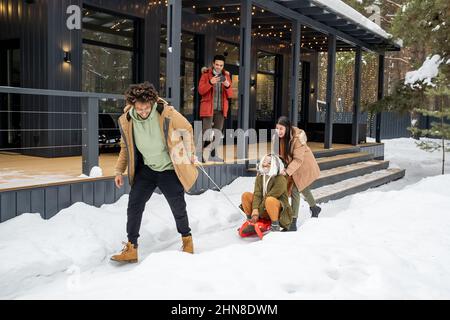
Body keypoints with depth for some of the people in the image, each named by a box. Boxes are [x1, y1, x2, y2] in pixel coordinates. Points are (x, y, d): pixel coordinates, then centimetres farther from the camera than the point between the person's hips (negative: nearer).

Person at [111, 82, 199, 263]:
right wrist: (119, 170, 7)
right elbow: (126, 146, 7)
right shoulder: (126, 120, -11)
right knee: (134, 205, -6)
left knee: (178, 208, 6)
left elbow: (186, 129, -5)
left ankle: (186, 238, 34)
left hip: (169, 169, -3)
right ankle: (131, 249, 5)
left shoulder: (166, 114, -22)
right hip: (146, 169, 3)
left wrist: (190, 154, 2)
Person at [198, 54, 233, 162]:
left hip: (221, 109, 4)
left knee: (217, 133, 5)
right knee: (207, 133, -12)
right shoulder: (206, 74, 1)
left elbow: (230, 95, 7)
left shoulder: (226, 75, 11)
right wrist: (210, 82, -24)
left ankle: (213, 155, 12)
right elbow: (201, 91, -8)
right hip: (208, 108, -4)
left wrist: (228, 86, -15)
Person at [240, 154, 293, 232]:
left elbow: (269, 197, -23)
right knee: (245, 195, -8)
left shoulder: (280, 179, -21)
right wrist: (255, 209, -26)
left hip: (279, 209, -7)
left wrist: (258, 212, -21)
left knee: (270, 200, -39)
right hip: (263, 207, 7)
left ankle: (275, 226, -21)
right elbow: (257, 194, -10)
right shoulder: (260, 176, 1)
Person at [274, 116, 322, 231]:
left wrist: (287, 171, -41)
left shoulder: (297, 138, -32)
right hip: (292, 165, 7)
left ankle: (293, 221, -7)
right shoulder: (278, 137, -13)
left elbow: (298, 160, -32)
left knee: (295, 190, -14)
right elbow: (280, 154, -2)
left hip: (303, 165, -7)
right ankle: (314, 208, 49)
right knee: (303, 188, 23)